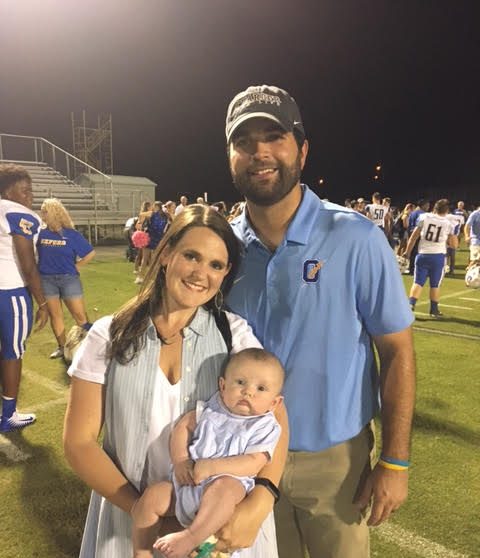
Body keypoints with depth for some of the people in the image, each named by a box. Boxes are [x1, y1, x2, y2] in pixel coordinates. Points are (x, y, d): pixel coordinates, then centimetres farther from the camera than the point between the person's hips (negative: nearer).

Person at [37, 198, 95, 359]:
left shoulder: (71, 234, -5)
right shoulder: (40, 233, 0)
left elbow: (91, 253, 0)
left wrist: (76, 266, -1)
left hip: (69, 279, -2)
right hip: (46, 280, 2)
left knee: (80, 315, 0)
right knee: (55, 315, 10)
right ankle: (62, 347, 22)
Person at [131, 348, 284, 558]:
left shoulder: (265, 427, -2)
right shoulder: (211, 409, 11)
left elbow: (253, 463, -13)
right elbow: (183, 426, 12)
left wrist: (210, 467, -21)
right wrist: (180, 461, -5)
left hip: (229, 481, -4)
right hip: (185, 481, 4)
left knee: (223, 487, -37)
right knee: (152, 495, -16)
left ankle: (189, 538, -37)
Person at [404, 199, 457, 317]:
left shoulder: (424, 217, 0)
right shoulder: (449, 224, 0)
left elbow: (414, 236, 1)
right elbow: (454, 245, 1)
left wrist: (408, 251, 9)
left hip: (423, 255, 0)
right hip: (438, 256, 0)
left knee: (418, 282, 6)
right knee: (435, 285, 11)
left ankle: (411, 305, -9)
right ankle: (434, 310, 17)